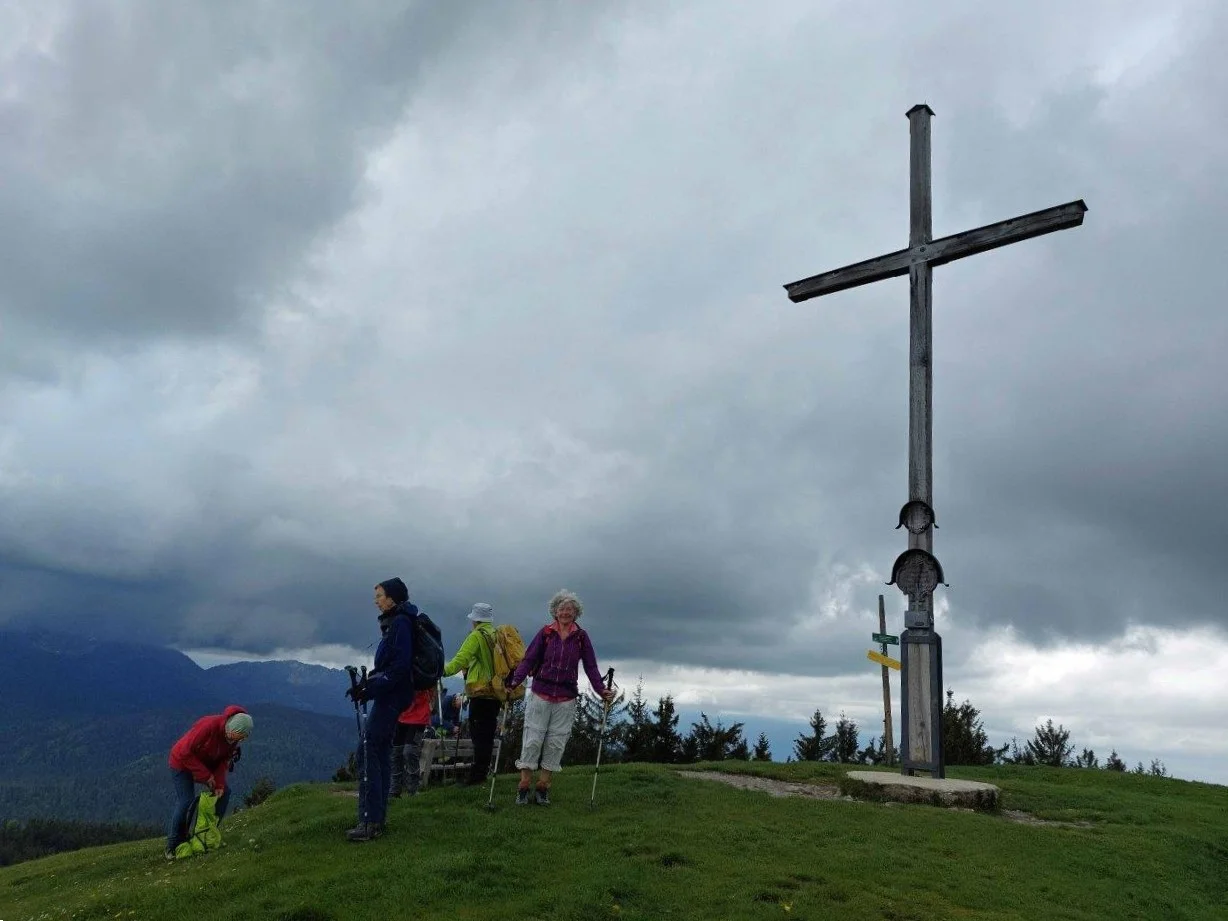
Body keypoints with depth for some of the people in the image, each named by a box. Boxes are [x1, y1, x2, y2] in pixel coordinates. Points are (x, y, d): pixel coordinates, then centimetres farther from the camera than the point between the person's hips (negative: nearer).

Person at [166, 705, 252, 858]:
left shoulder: (233, 737, -14)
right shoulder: (208, 726, -37)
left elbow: (224, 760, -5)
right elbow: (185, 753, -31)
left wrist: (220, 784, -17)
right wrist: (206, 776, -27)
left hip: (206, 763, 7)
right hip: (182, 761, -7)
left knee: (224, 792, -2)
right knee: (185, 801, -16)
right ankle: (172, 846, -2)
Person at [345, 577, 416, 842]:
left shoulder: (400, 623, -15)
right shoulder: (394, 623, 15)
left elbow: (400, 666, -22)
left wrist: (370, 689, -21)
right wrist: (365, 684, 7)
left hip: (391, 696, -10)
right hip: (390, 694, 10)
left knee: (368, 752, -11)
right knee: (381, 752, 12)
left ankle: (369, 822, -10)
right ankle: (377, 818, 18)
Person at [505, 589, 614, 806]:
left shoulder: (581, 637, 4)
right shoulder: (545, 633, 1)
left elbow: (590, 666, 4)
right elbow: (528, 659, -3)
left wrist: (601, 690, -7)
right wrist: (515, 681, -16)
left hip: (566, 699, 1)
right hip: (540, 694, -1)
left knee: (556, 742, 4)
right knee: (533, 738, -1)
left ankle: (543, 787, 15)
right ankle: (524, 786, 8)